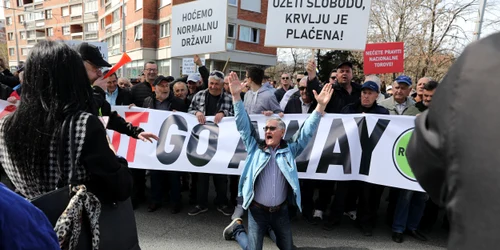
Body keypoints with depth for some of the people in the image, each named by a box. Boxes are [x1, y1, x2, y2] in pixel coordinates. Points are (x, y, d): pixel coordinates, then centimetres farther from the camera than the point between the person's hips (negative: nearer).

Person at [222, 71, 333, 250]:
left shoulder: (290, 150, 0)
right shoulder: (254, 148, -1)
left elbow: (307, 132, -4)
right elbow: (243, 125, -7)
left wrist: (321, 105, -15)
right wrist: (236, 96, -18)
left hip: (280, 211, 2)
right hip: (257, 210, -1)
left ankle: (271, 230, 42)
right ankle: (237, 228, 32)